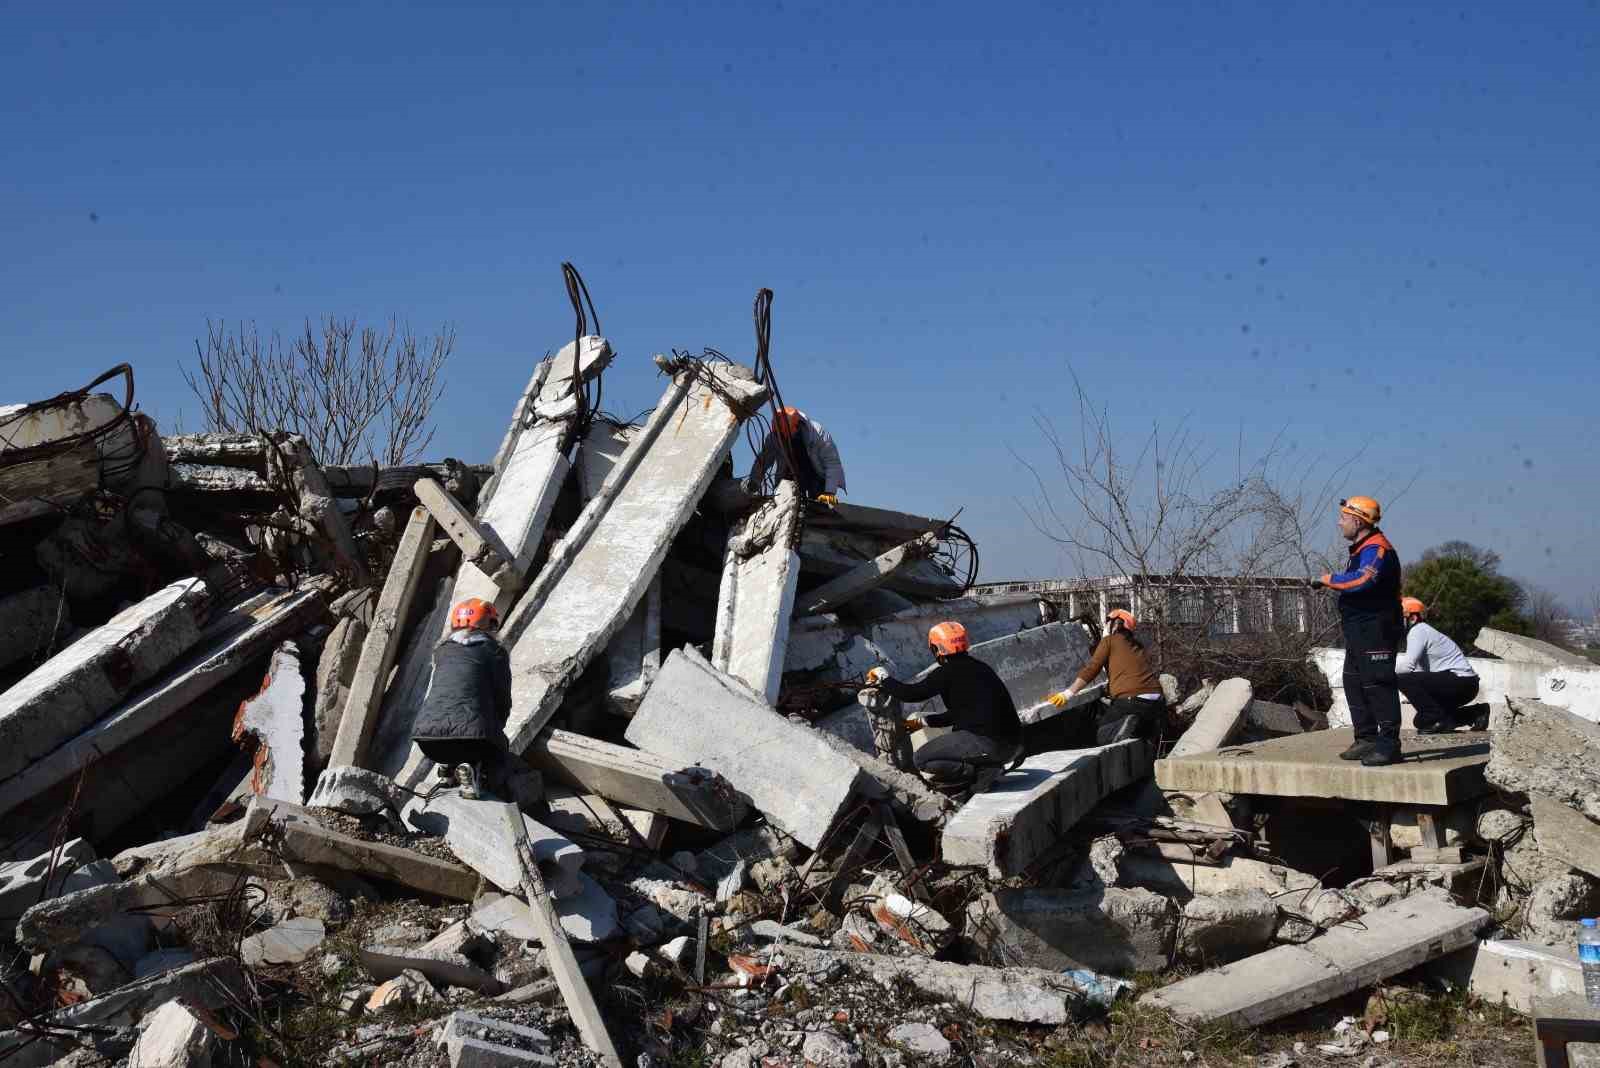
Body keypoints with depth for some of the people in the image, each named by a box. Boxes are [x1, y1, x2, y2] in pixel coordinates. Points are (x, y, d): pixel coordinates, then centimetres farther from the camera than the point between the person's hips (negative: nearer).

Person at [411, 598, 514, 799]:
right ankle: (472, 770, -9)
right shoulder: (495, 652, 11)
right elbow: (503, 700, 11)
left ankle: (448, 765, 10)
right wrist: (495, 730, 29)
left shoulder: (442, 650, 22)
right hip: (473, 728, -5)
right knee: (500, 764, 21)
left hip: (428, 730, 5)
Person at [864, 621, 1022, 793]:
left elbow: (910, 693, -7)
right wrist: (923, 722, 34)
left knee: (922, 760, 1)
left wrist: (882, 676, 10)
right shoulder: (980, 667, 19)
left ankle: (982, 771, -8)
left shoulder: (947, 673, -7)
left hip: (988, 744, -8)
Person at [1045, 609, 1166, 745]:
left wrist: (1068, 694, -3)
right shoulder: (1137, 644, 22)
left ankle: (1125, 726, -23)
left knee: (1101, 737, 7)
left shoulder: (1109, 640, 5)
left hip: (1132, 699, -6)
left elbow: (1091, 669, -2)